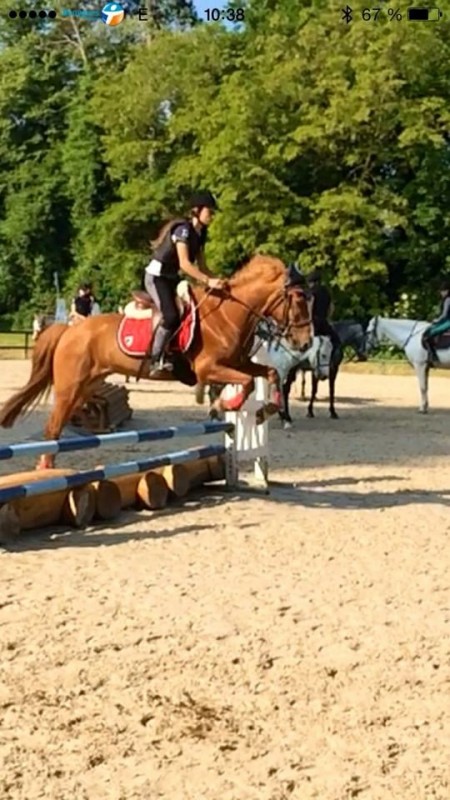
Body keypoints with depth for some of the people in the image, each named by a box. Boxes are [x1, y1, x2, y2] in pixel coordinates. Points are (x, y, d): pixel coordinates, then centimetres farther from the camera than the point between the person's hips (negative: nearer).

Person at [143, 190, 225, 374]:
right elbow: (184, 264, -29)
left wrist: (216, 280, -5)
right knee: (171, 316, -27)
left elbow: (201, 266, 10)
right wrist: (208, 281, -36)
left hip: (172, 278, 10)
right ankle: (156, 360, -20)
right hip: (157, 276, -10)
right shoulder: (183, 229, -19)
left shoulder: (200, 234, 7)